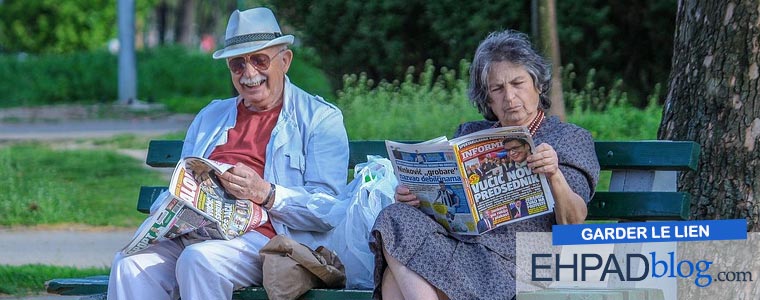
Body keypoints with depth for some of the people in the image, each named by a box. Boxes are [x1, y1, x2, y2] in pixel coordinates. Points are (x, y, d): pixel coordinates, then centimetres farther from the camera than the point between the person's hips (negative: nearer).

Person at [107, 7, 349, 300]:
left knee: (199, 259, -35)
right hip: (193, 231, 5)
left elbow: (329, 210, -3)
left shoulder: (321, 119, 8)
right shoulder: (210, 117, 28)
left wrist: (266, 193, -18)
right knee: (131, 263, -24)